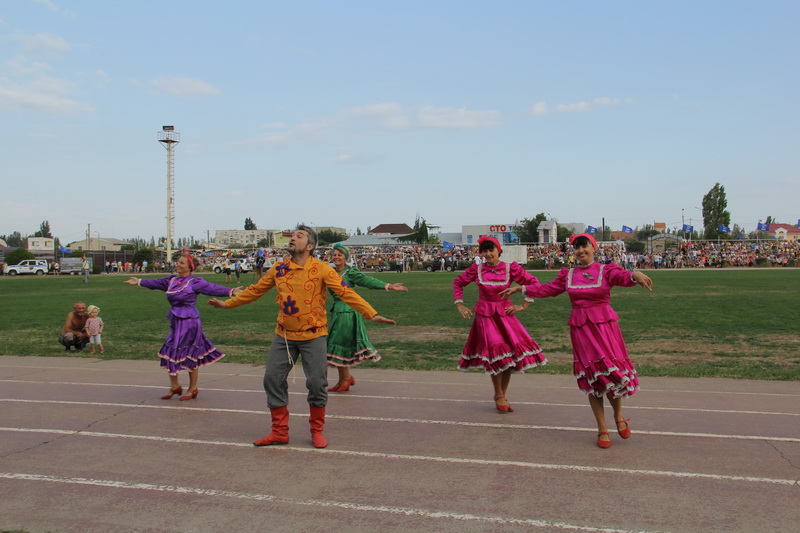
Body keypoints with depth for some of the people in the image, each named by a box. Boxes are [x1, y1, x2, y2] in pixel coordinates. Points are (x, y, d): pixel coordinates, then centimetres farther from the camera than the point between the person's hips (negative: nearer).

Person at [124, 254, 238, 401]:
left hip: (190, 322, -7)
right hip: (176, 322, 7)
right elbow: (155, 283, 26)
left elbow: (212, 288, -15)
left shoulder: (195, 282, -7)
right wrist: (139, 282, 38)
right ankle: (175, 386, 24)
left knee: (191, 356, 2)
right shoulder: (172, 280, 12)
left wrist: (230, 291, -27)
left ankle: (193, 389, 15)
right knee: (170, 353, 8)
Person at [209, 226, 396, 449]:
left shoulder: (322, 269, -9)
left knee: (316, 383, -1)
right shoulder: (279, 269, 3)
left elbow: (346, 292, -14)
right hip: (284, 335, 4)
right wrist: (228, 303, 17)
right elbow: (255, 290, 14)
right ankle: (280, 432, 19)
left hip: (313, 336, -4)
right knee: (272, 379, 4)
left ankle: (317, 431, 21)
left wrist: (371, 314, -23)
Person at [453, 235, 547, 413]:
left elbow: (533, 283, 3)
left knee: (511, 353, 0)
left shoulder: (510, 268, -3)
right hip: (485, 315, -1)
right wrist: (460, 305, 6)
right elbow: (458, 282, 13)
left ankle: (502, 396, 19)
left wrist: (523, 306, -1)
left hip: (505, 314, 1)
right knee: (496, 352, -11)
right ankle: (499, 396, 10)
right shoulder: (476, 269, -2)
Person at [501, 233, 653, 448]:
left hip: (605, 326, -2)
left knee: (613, 371, -7)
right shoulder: (568, 275, 10)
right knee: (591, 376, 4)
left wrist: (635, 275, -45)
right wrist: (521, 288, 21)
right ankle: (602, 429, 15)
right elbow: (547, 289, 22)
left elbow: (622, 277, -22)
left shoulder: (606, 270, -1)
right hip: (580, 328, 3)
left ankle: (618, 416, 25)